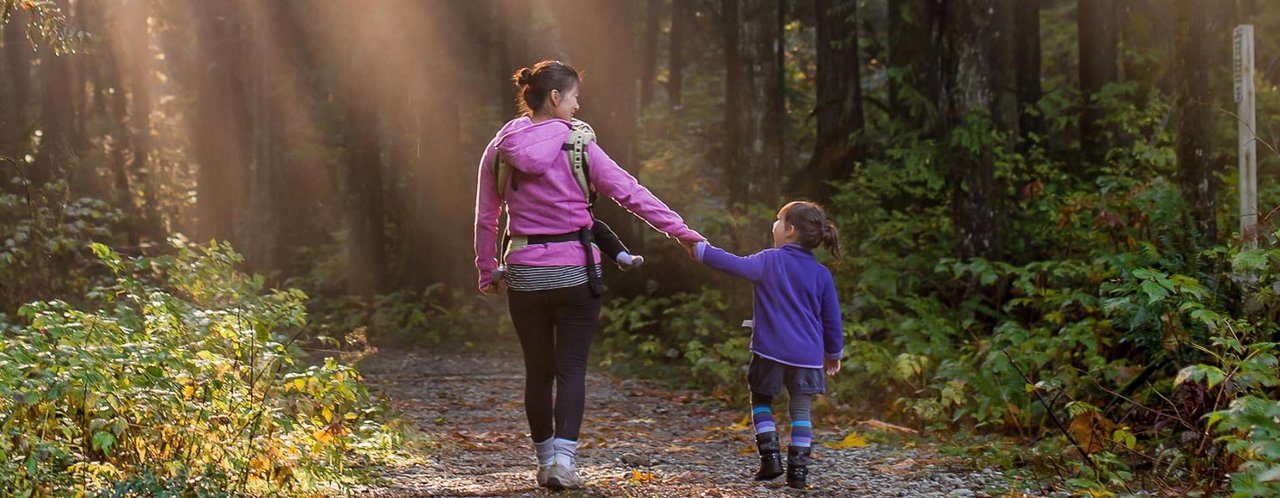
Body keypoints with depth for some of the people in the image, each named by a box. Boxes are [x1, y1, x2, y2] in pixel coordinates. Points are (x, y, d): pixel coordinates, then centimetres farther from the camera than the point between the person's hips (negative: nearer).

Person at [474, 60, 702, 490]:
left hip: (524, 273, 3)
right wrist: (681, 230, -4)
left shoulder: (499, 150, 1)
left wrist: (486, 272, 16)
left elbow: (485, 218, 6)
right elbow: (630, 192, -8)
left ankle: (545, 460, 20)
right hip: (574, 272, -3)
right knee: (571, 369, 2)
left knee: (537, 371, 13)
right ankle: (563, 459, -11)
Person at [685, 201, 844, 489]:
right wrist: (834, 353, 20)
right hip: (808, 355, 2)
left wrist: (700, 251, 0)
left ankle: (770, 457, 3)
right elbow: (832, 317, 8)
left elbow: (734, 265, -10)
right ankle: (798, 470, 2)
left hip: (771, 350, -2)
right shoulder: (821, 274, 4)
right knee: (800, 409, 9)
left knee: (760, 401, 15)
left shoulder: (769, 261, -5)